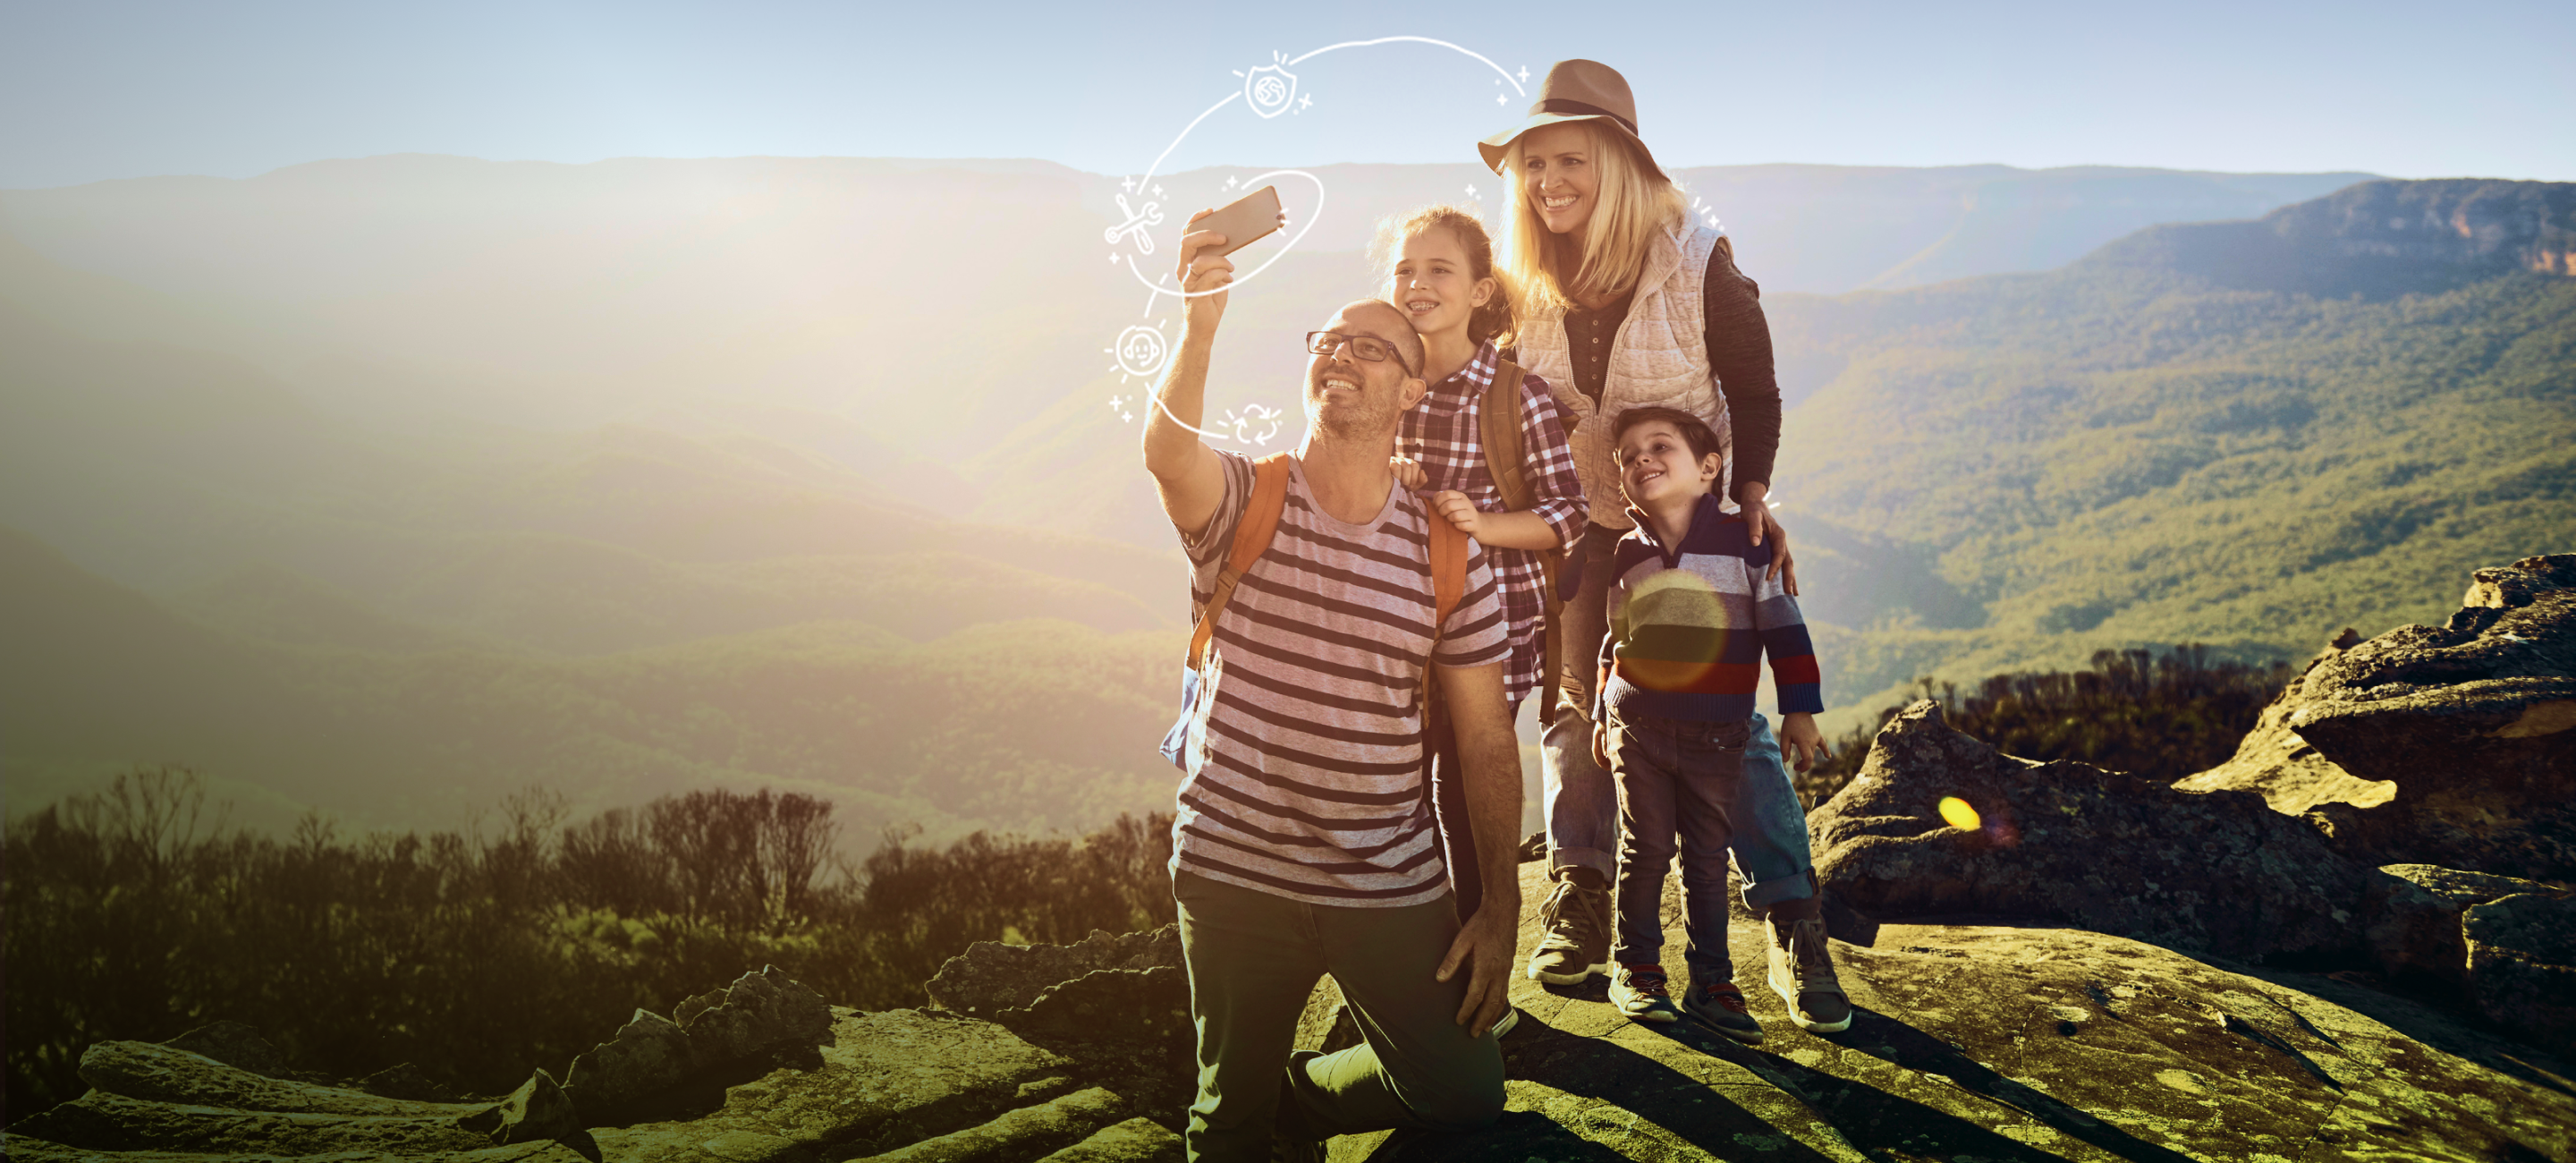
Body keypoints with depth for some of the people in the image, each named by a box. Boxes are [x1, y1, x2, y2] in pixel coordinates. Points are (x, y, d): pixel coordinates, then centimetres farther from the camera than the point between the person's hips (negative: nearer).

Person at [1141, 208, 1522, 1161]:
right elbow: (1168, 450, -31)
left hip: (1391, 886, 2)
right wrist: (1202, 323, -47)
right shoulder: (1240, 502, -5)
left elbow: (1485, 740, 0)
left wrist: (1502, 907, -1)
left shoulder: (1448, 553, -2)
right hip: (1233, 873, -1)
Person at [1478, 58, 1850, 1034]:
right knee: (1574, 706, 7)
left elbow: (1754, 391, -3)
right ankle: (1580, 905, 22)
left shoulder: (1697, 263, -11)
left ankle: (1794, 924, 3)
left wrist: (1751, 496, -15)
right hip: (1570, 532, 3)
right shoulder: (1523, 285, -3)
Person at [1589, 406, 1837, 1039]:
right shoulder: (1627, 556, 5)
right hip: (1638, 726, 2)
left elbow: (1783, 626, -1)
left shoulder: (1743, 539, -5)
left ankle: (1711, 981, 15)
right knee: (1645, 850, 3)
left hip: (1717, 733, -1)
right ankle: (1636, 970, 16)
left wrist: (1799, 709, -2)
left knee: (1708, 858, 5)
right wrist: (1602, 717, 18)